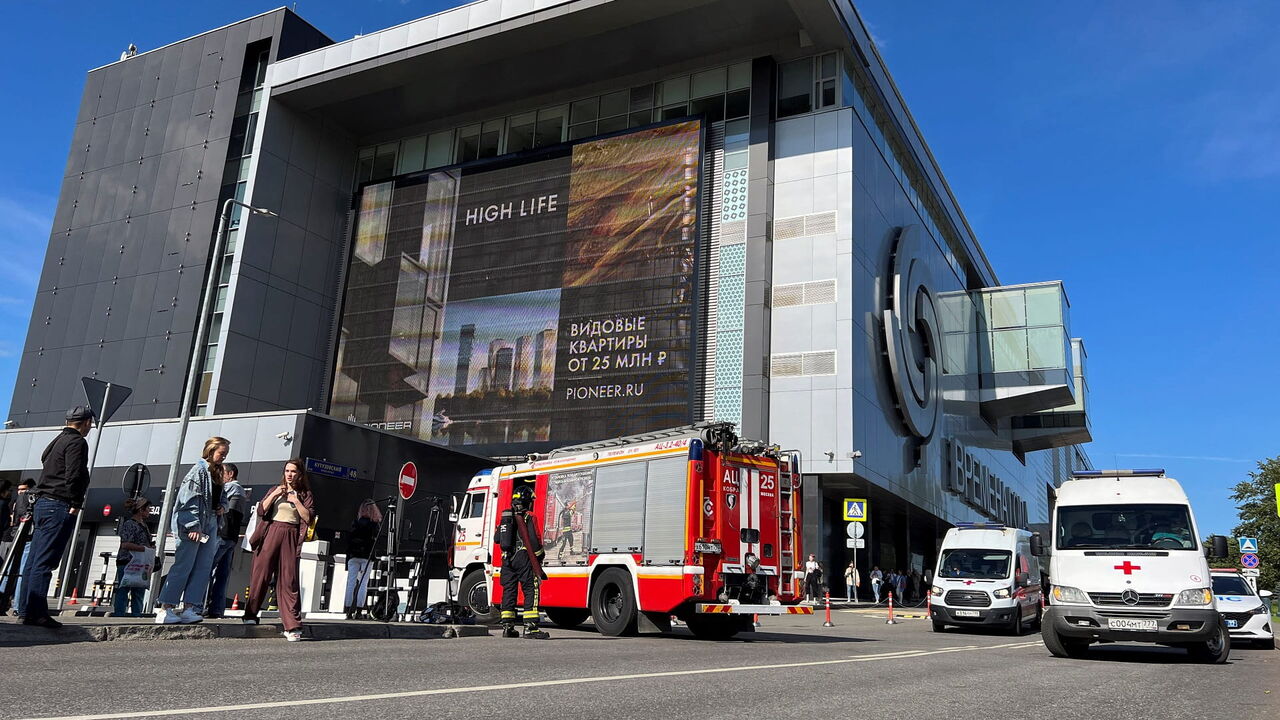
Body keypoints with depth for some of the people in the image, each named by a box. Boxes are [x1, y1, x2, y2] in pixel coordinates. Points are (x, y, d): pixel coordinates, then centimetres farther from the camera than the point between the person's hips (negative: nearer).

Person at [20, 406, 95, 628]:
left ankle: (27, 612, 13)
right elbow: (74, 475, -17)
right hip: (59, 506, -10)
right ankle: (37, 613, -11)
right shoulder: (77, 442, -8)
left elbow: (48, 469, 19)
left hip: (41, 503, 10)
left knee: (34, 562, 10)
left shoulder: (57, 441, 21)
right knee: (44, 563, -11)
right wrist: (75, 505, -13)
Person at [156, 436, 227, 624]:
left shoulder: (216, 473, 17)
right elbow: (189, 500, -16)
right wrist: (193, 526, -19)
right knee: (183, 566, -7)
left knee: (203, 567, 3)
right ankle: (165, 610, -1)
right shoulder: (199, 470, -10)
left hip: (208, 526, 9)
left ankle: (188, 608, 4)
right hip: (192, 527, -9)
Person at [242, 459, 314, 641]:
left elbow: (308, 517, -1)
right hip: (271, 533, 2)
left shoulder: (305, 494, 10)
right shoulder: (275, 490, 15)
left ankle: (293, 626, -7)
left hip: (291, 537, -2)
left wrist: (296, 501, -7)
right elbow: (260, 511, 5)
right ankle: (251, 615, 16)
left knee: (288, 580, -6)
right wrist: (274, 495, -5)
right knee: (260, 574, 0)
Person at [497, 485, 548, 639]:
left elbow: (498, 539, 16)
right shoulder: (529, 517, -8)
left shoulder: (505, 517, 13)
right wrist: (540, 555, 1)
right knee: (531, 591, -4)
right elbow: (533, 540, -13)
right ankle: (530, 627, -10)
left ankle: (507, 626, 11)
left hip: (507, 559, 7)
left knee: (509, 591, 10)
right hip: (524, 558, -6)